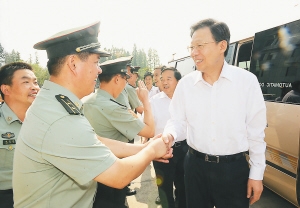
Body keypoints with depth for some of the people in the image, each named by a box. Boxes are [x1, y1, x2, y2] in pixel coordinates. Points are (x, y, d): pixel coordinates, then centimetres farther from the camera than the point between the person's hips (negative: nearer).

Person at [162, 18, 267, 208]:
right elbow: (178, 121, 1)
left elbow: (255, 131, -5)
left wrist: (256, 174, -2)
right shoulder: (185, 84, -3)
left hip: (234, 167, -1)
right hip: (195, 165, 2)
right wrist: (169, 135, -22)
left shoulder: (247, 81, -8)